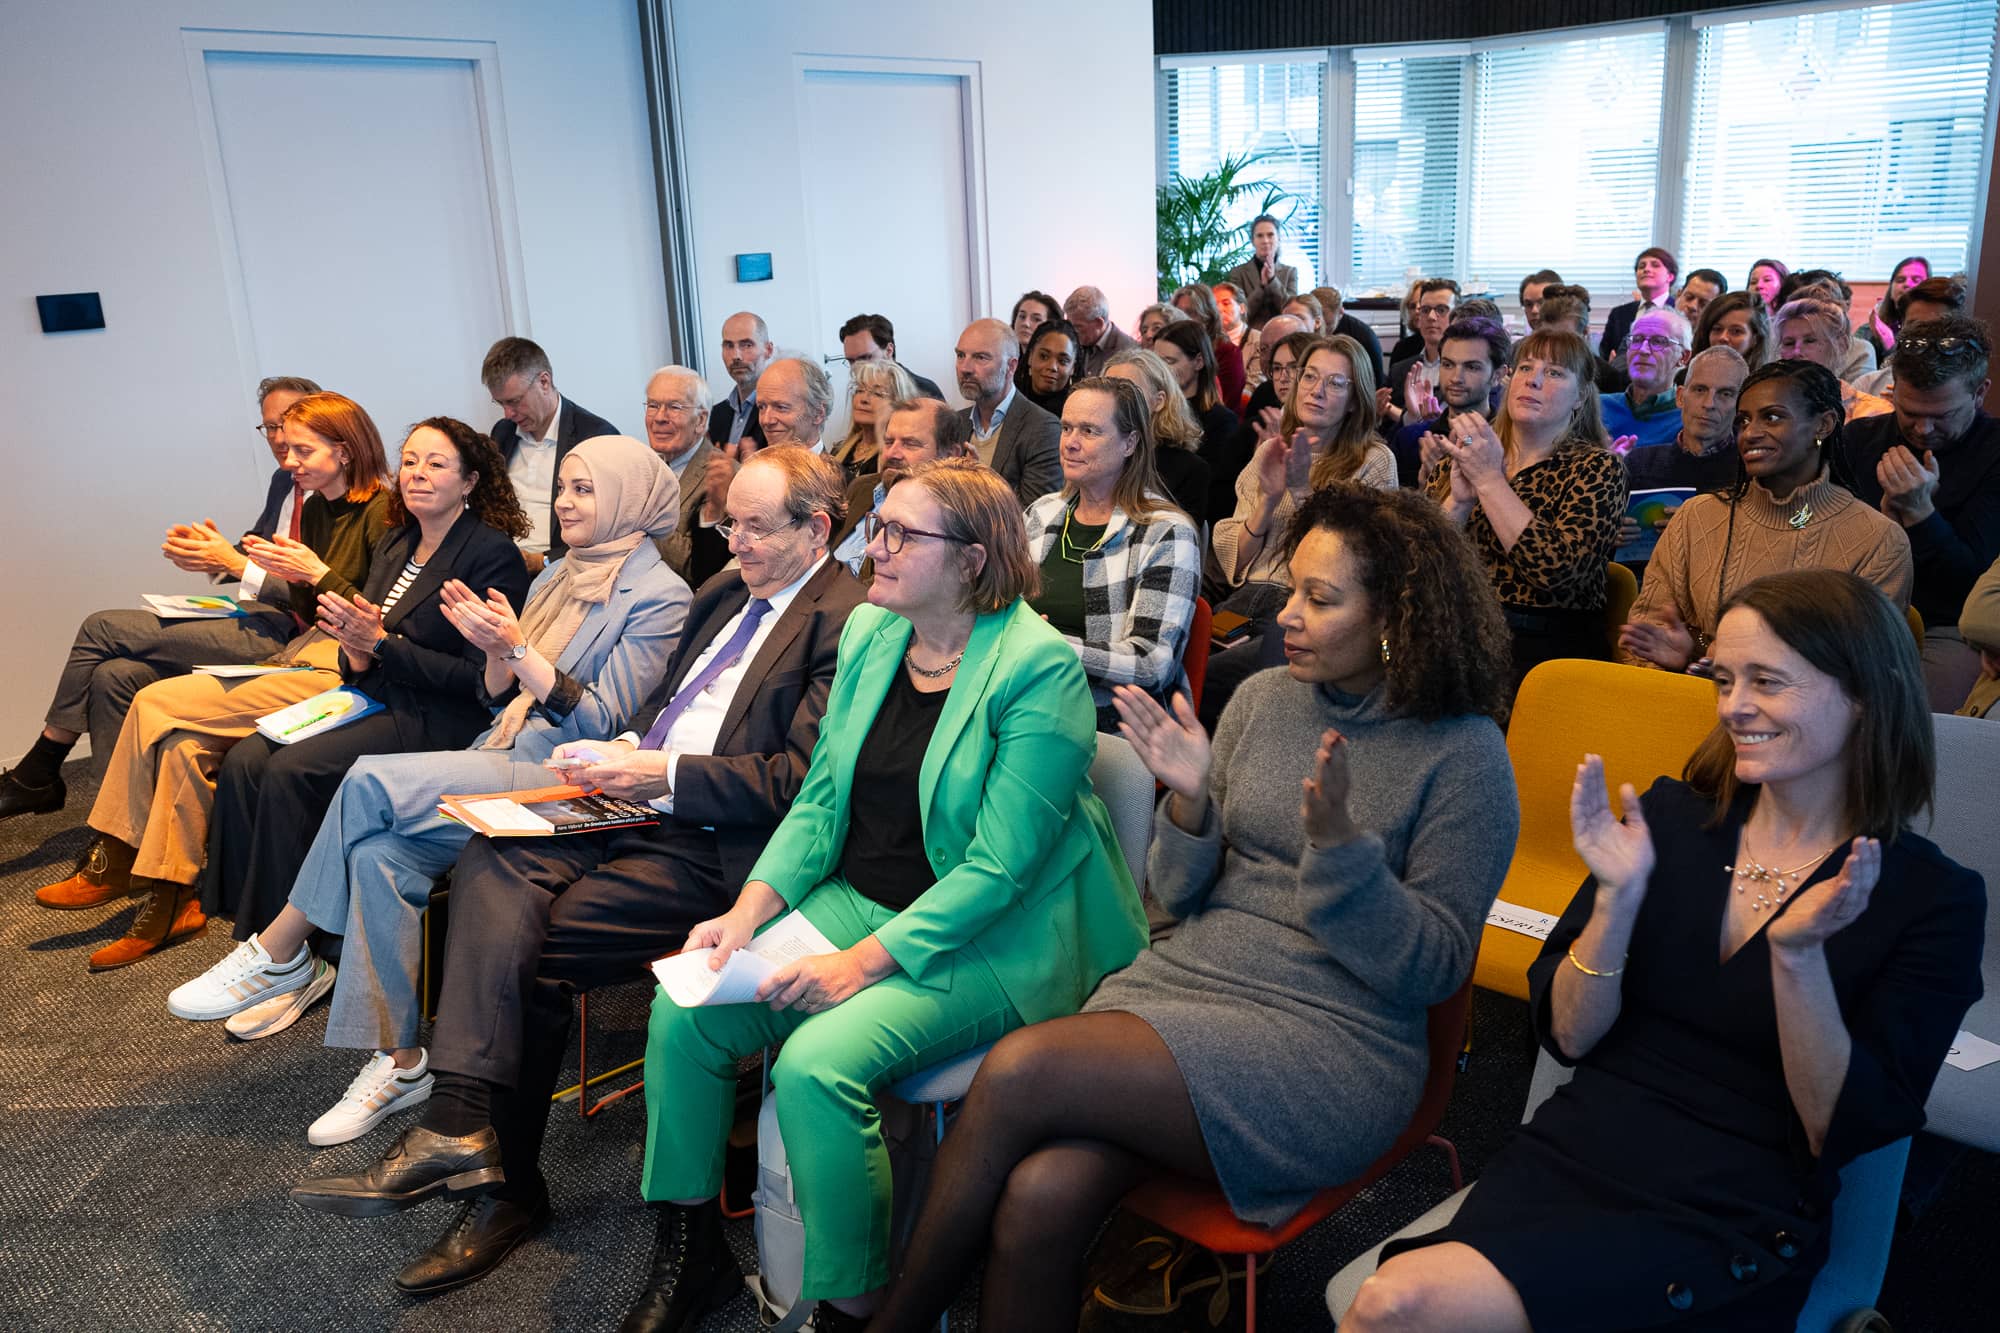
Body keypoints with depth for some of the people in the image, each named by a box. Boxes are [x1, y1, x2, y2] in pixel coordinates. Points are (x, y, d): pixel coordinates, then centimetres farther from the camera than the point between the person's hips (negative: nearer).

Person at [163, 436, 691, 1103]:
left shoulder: (661, 595, -4)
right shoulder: (556, 576, 21)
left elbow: (604, 721, -10)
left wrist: (517, 649, -18)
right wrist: (494, 650, -1)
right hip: (503, 755, 8)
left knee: (371, 781, -23)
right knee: (380, 854, -21)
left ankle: (279, 953, -6)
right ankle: (398, 1063, -14)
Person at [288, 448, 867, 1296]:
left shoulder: (846, 620, -9)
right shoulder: (727, 591, 20)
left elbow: (800, 779, -17)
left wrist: (665, 771, -17)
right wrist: (622, 751, 4)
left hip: (713, 845, -8)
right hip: (642, 806, 8)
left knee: (532, 949, -17)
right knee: (490, 863, -16)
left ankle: (506, 1181, -5)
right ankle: (463, 1125, -21)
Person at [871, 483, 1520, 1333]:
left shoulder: (1463, 754, -6)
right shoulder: (1263, 698, 7)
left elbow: (1434, 969, -7)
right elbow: (1182, 898, 11)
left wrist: (1338, 845, -22)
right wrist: (1189, 799, -10)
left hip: (1329, 1044, -4)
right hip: (1182, 980, 4)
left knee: (1018, 1072, -24)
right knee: (1039, 1199, -25)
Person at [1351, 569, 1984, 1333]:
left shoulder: (1936, 899, -4)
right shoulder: (1670, 817, 4)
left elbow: (1843, 1134, -7)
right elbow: (1567, 1036, 5)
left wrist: (1798, 955, -21)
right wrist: (1618, 895, -11)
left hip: (1737, 1218, -3)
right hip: (1570, 1156, 3)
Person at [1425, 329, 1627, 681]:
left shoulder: (1597, 467, 1)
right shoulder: (1459, 459, 12)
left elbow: (1558, 570, -17)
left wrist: (1489, 480, -14)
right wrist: (1458, 501, -14)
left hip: (1547, 648, -3)